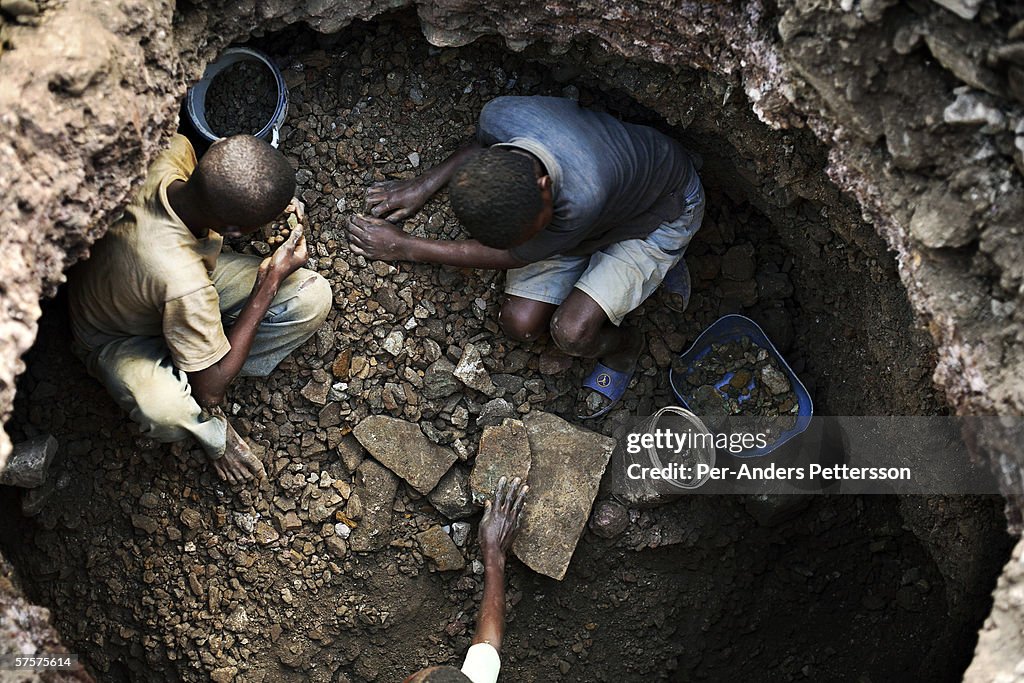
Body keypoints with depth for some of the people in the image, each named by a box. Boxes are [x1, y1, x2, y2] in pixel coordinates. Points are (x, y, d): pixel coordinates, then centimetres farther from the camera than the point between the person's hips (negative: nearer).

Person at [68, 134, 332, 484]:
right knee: (165, 410, -42)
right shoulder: (184, 285, -45)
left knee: (313, 295, -14)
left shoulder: (173, 150, -29)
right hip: (121, 336, -7)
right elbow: (212, 384, -27)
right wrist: (269, 284, -25)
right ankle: (211, 428, -4)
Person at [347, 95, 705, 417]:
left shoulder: (583, 196, -46)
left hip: (661, 212, -6)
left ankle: (623, 346, 12)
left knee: (571, 333, -25)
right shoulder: (498, 114, -33)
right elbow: (485, 142, -2)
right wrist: (424, 185, -9)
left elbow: (512, 257, -25)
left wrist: (402, 248, -20)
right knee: (519, 323, -7)